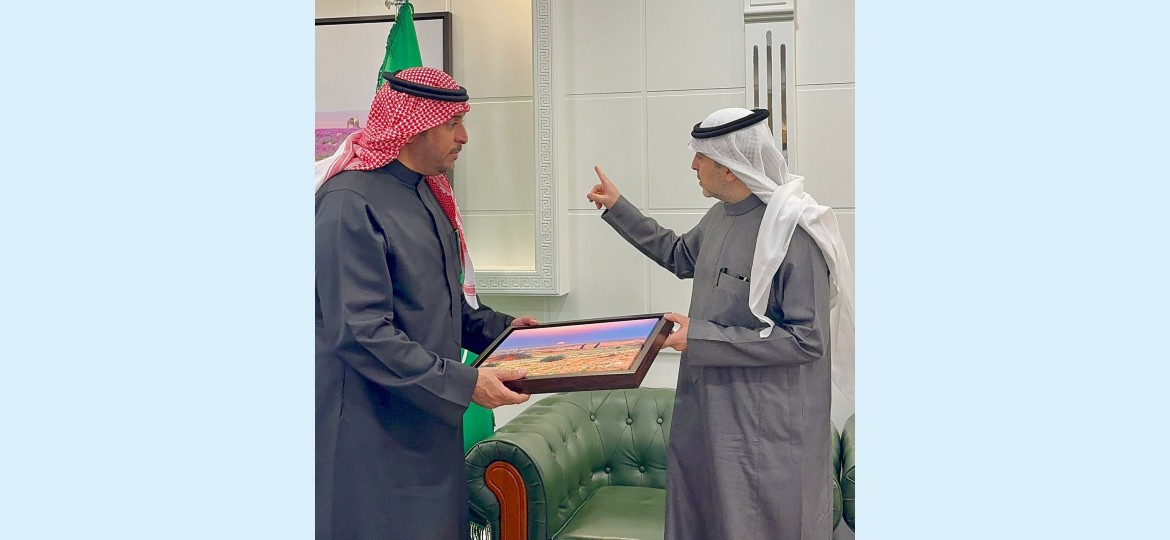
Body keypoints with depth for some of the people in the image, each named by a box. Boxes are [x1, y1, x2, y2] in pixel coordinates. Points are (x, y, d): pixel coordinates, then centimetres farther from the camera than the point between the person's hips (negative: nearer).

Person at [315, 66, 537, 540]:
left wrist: (498, 327, 10)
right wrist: (461, 383, -24)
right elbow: (361, 334, -24)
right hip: (374, 431, -9)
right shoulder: (349, 203, -19)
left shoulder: (427, 193, 11)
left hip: (430, 419, 9)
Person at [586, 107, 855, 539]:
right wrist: (617, 208, 24)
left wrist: (701, 337, -21)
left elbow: (807, 339, -22)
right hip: (709, 407, 8)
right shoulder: (720, 216, 4)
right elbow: (680, 257, 26)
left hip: (765, 422, -8)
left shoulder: (793, 231, -21)